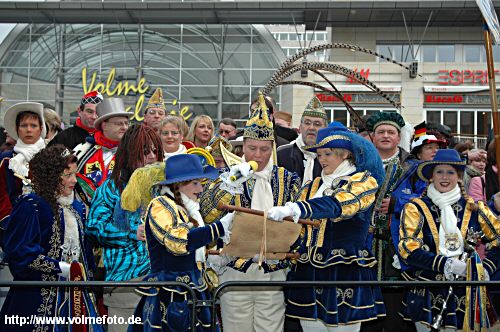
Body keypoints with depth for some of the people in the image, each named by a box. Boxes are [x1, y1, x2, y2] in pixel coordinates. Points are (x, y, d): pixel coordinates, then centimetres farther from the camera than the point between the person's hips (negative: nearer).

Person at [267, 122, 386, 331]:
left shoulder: (364, 181, -3)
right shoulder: (313, 186, 16)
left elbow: (337, 204, -24)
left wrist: (296, 209, -38)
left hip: (346, 274, -5)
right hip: (309, 273, 5)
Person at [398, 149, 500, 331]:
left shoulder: (473, 207, 6)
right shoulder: (415, 208, -2)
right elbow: (408, 249, -11)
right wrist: (446, 264, -19)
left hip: (464, 294, 2)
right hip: (426, 292, -2)